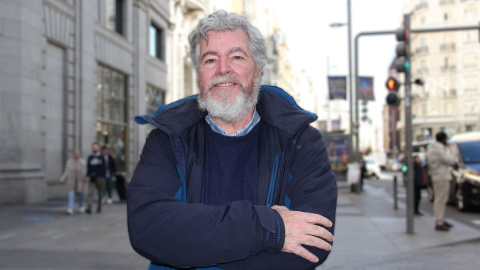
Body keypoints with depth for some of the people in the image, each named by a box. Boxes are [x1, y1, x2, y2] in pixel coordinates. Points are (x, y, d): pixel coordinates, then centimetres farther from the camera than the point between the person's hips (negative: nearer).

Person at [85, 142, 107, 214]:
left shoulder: (101, 157, 2)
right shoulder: (90, 158, 10)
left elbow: (104, 168, 1)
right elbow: (88, 168, 10)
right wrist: (87, 176, -5)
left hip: (100, 179, -1)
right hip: (92, 179, 1)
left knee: (100, 194, 6)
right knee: (90, 193, -12)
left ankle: (99, 207, 22)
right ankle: (89, 208, -19)